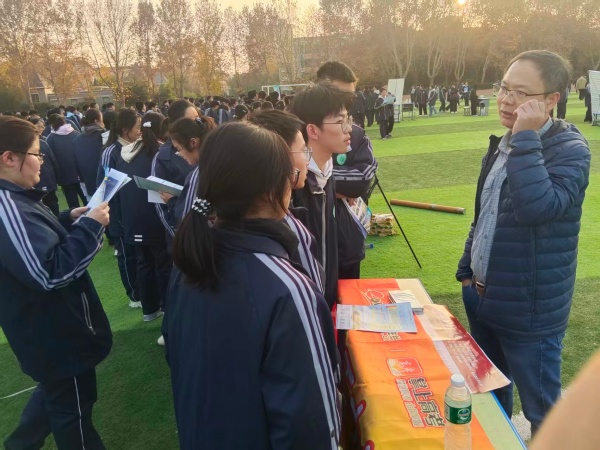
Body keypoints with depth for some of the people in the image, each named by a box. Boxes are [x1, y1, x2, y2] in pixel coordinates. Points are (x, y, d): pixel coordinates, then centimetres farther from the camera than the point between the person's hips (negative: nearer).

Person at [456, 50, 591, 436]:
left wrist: (526, 138, -29)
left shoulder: (569, 149, -16)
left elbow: (536, 207, -35)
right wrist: (467, 269, 14)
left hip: (528, 309, -7)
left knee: (542, 408, 11)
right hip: (481, 295, 7)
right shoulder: (503, 144, 7)